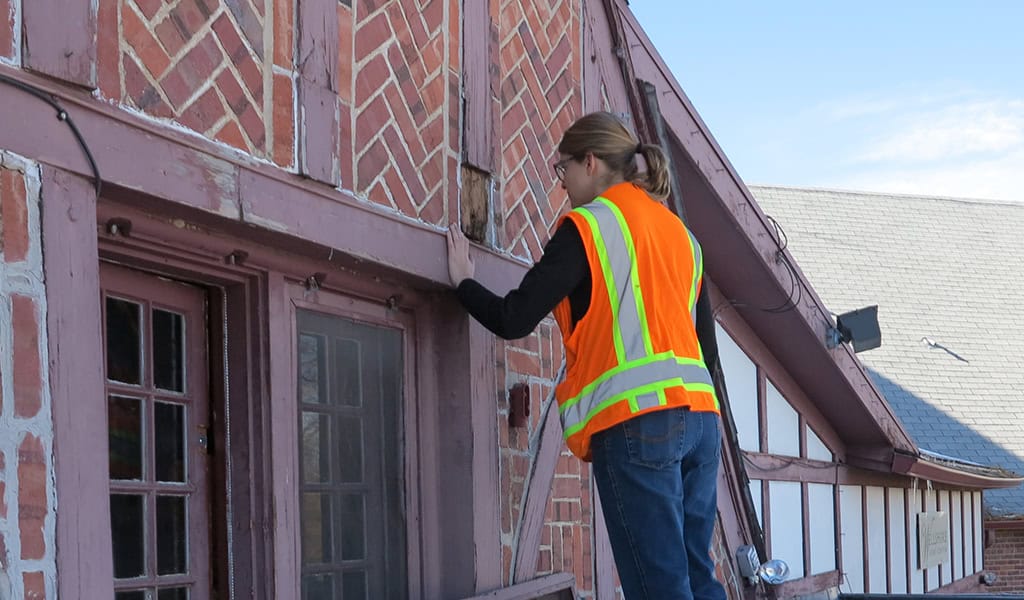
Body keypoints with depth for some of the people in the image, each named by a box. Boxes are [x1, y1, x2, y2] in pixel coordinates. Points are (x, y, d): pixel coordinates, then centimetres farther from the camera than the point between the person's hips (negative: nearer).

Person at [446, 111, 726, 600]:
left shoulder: (588, 224, -1)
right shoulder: (679, 233, 21)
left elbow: (513, 320, -4)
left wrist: (463, 282, 11)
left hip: (635, 418, -7)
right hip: (700, 413, 7)